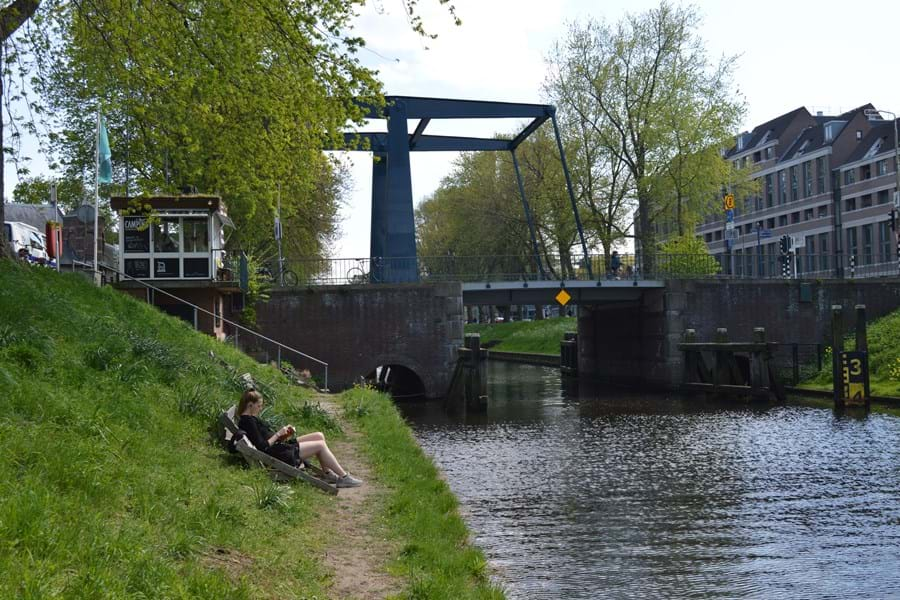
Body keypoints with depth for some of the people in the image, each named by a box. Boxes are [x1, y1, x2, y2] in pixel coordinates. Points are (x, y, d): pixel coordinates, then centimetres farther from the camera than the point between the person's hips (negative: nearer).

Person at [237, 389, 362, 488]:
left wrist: (285, 434, 3)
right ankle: (344, 477, -4)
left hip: (281, 446, 11)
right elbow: (263, 446, -23)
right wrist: (278, 434, -13)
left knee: (319, 436, 6)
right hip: (279, 455, -11)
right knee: (320, 445, -11)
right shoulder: (248, 422, -17)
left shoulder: (251, 419, 15)